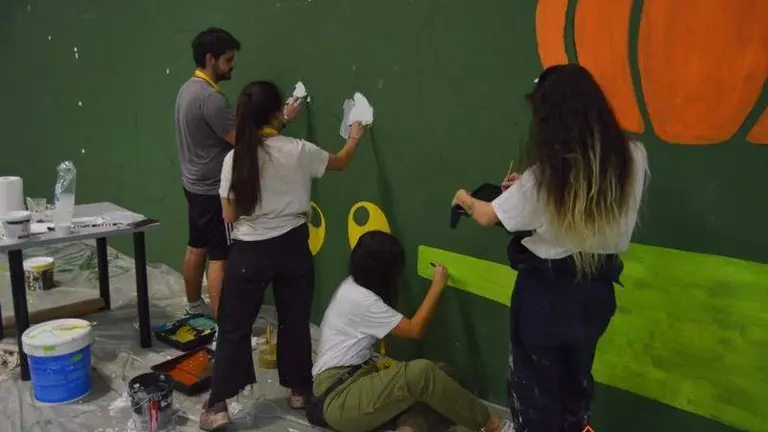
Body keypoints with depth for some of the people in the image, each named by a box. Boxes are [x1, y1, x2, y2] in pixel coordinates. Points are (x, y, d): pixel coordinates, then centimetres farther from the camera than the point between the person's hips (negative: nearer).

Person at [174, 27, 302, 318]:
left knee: (196, 247, 19)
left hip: (194, 184, 10)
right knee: (220, 256, -5)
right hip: (213, 189, -10)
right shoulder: (210, 97, -23)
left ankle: (194, 305, 33)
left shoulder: (189, 88, 9)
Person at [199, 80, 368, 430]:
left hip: (250, 251, 0)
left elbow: (229, 215, -5)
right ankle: (299, 391, 30)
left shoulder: (235, 158, -9)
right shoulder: (298, 151, -9)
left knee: (234, 326, 9)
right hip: (291, 247, 1)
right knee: (295, 320, 16)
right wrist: (354, 137, 29)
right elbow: (340, 163, 10)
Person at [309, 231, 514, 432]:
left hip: (356, 379, 10)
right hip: (338, 398, -10)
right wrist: (437, 285, -6)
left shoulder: (353, 286, 9)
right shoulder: (361, 300, -20)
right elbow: (415, 330, -12)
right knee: (421, 372, -34)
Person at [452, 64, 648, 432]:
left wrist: (465, 199, 15)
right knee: (576, 379, 28)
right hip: (596, 290, 5)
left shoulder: (543, 176, -24)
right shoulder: (633, 158, -12)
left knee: (535, 387, 18)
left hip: (545, 293, -5)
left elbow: (487, 217, -7)